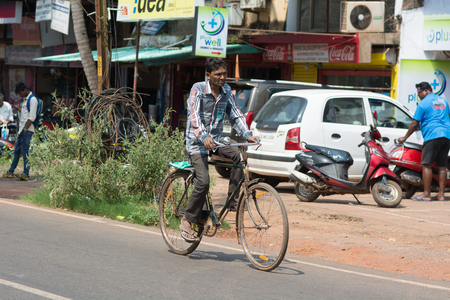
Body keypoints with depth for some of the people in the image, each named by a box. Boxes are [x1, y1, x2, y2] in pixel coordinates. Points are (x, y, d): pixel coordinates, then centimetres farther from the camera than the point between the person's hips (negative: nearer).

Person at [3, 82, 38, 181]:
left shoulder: (32, 99, -11)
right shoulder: (25, 99, 20)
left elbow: (32, 117, -17)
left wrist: (26, 129, -21)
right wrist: (19, 109, 12)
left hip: (27, 130, -9)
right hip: (22, 128, 9)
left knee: (24, 151, -10)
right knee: (17, 150, 11)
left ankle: (26, 174, -9)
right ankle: (11, 172, 16)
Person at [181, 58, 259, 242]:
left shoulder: (226, 91, 5)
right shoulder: (198, 89, -11)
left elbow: (236, 115, 3)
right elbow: (194, 116, -23)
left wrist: (247, 135, -15)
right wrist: (203, 137, -40)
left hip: (217, 139, 5)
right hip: (197, 142, -5)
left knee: (237, 155, -25)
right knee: (203, 181, -20)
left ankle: (233, 201, -17)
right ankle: (187, 221, -6)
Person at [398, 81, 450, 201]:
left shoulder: (423, 103, -2)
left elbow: (414, 124, -1)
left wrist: (405, 138, 9)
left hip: (432, 136, -7)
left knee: (426, 165, -5)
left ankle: (426, 194, -10)